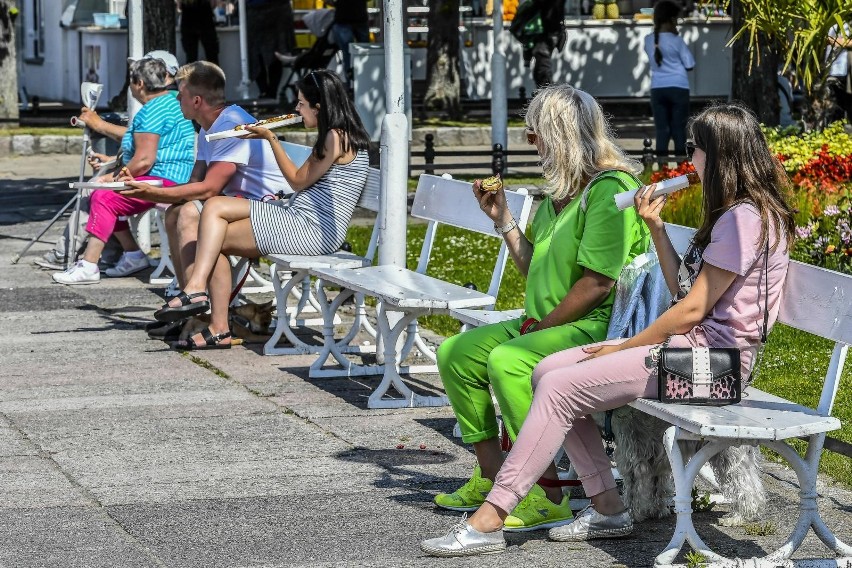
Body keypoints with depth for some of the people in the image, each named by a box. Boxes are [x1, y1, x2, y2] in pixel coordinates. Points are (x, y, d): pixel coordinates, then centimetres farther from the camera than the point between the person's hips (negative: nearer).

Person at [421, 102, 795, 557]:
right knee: (547, 372, 1)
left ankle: (488, 522, -19)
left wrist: (625, 348, -8)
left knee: (559, 388, -19)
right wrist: (656, 226, 15)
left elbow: (693, 309, -16)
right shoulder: (734, 214, 19)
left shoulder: (746, 218, -14)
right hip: (689, 344, 11)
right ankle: (607, 508, 0)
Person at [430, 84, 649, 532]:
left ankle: (547, 496, -28)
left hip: (596, 327, -11)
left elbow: (598, 283, -22)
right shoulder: (562, 190, 16)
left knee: (507, 362, -32)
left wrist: (539, 327, -15)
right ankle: (491, 476, 6)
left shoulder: (611, 190, -17)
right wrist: (503, 220, 12)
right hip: (547, 323, 11)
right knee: (456, 353, 4)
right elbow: (538, 269, 21)